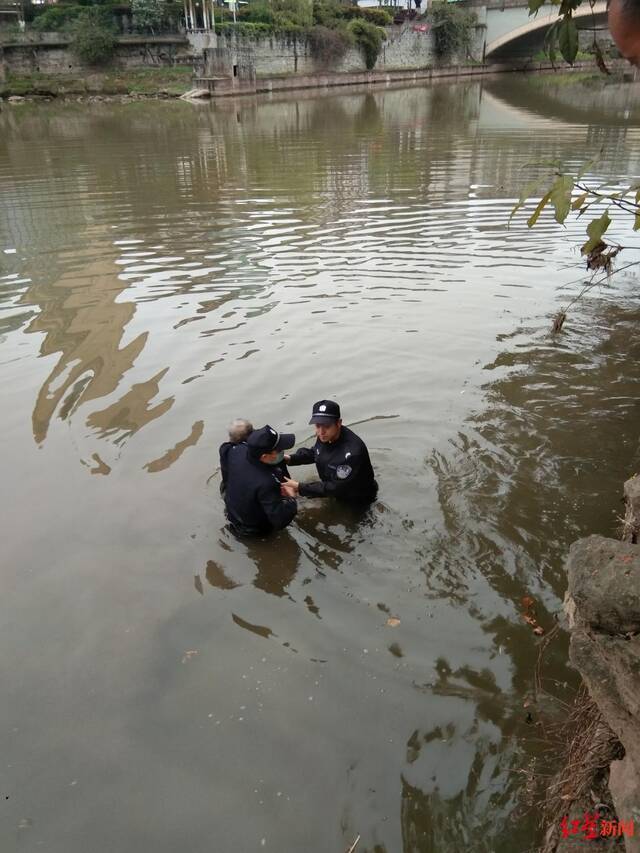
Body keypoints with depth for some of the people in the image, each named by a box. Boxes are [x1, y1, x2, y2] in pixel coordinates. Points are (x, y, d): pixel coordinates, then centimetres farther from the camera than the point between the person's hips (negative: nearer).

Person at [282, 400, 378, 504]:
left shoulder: (352, 452, -38)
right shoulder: (325, 436, -13)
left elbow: (336, 488, -31)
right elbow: (314, 452, 10)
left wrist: (299, 488, -29)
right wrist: (290, 459, -7)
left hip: (359, 502, -7)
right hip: (337, 495, 7)